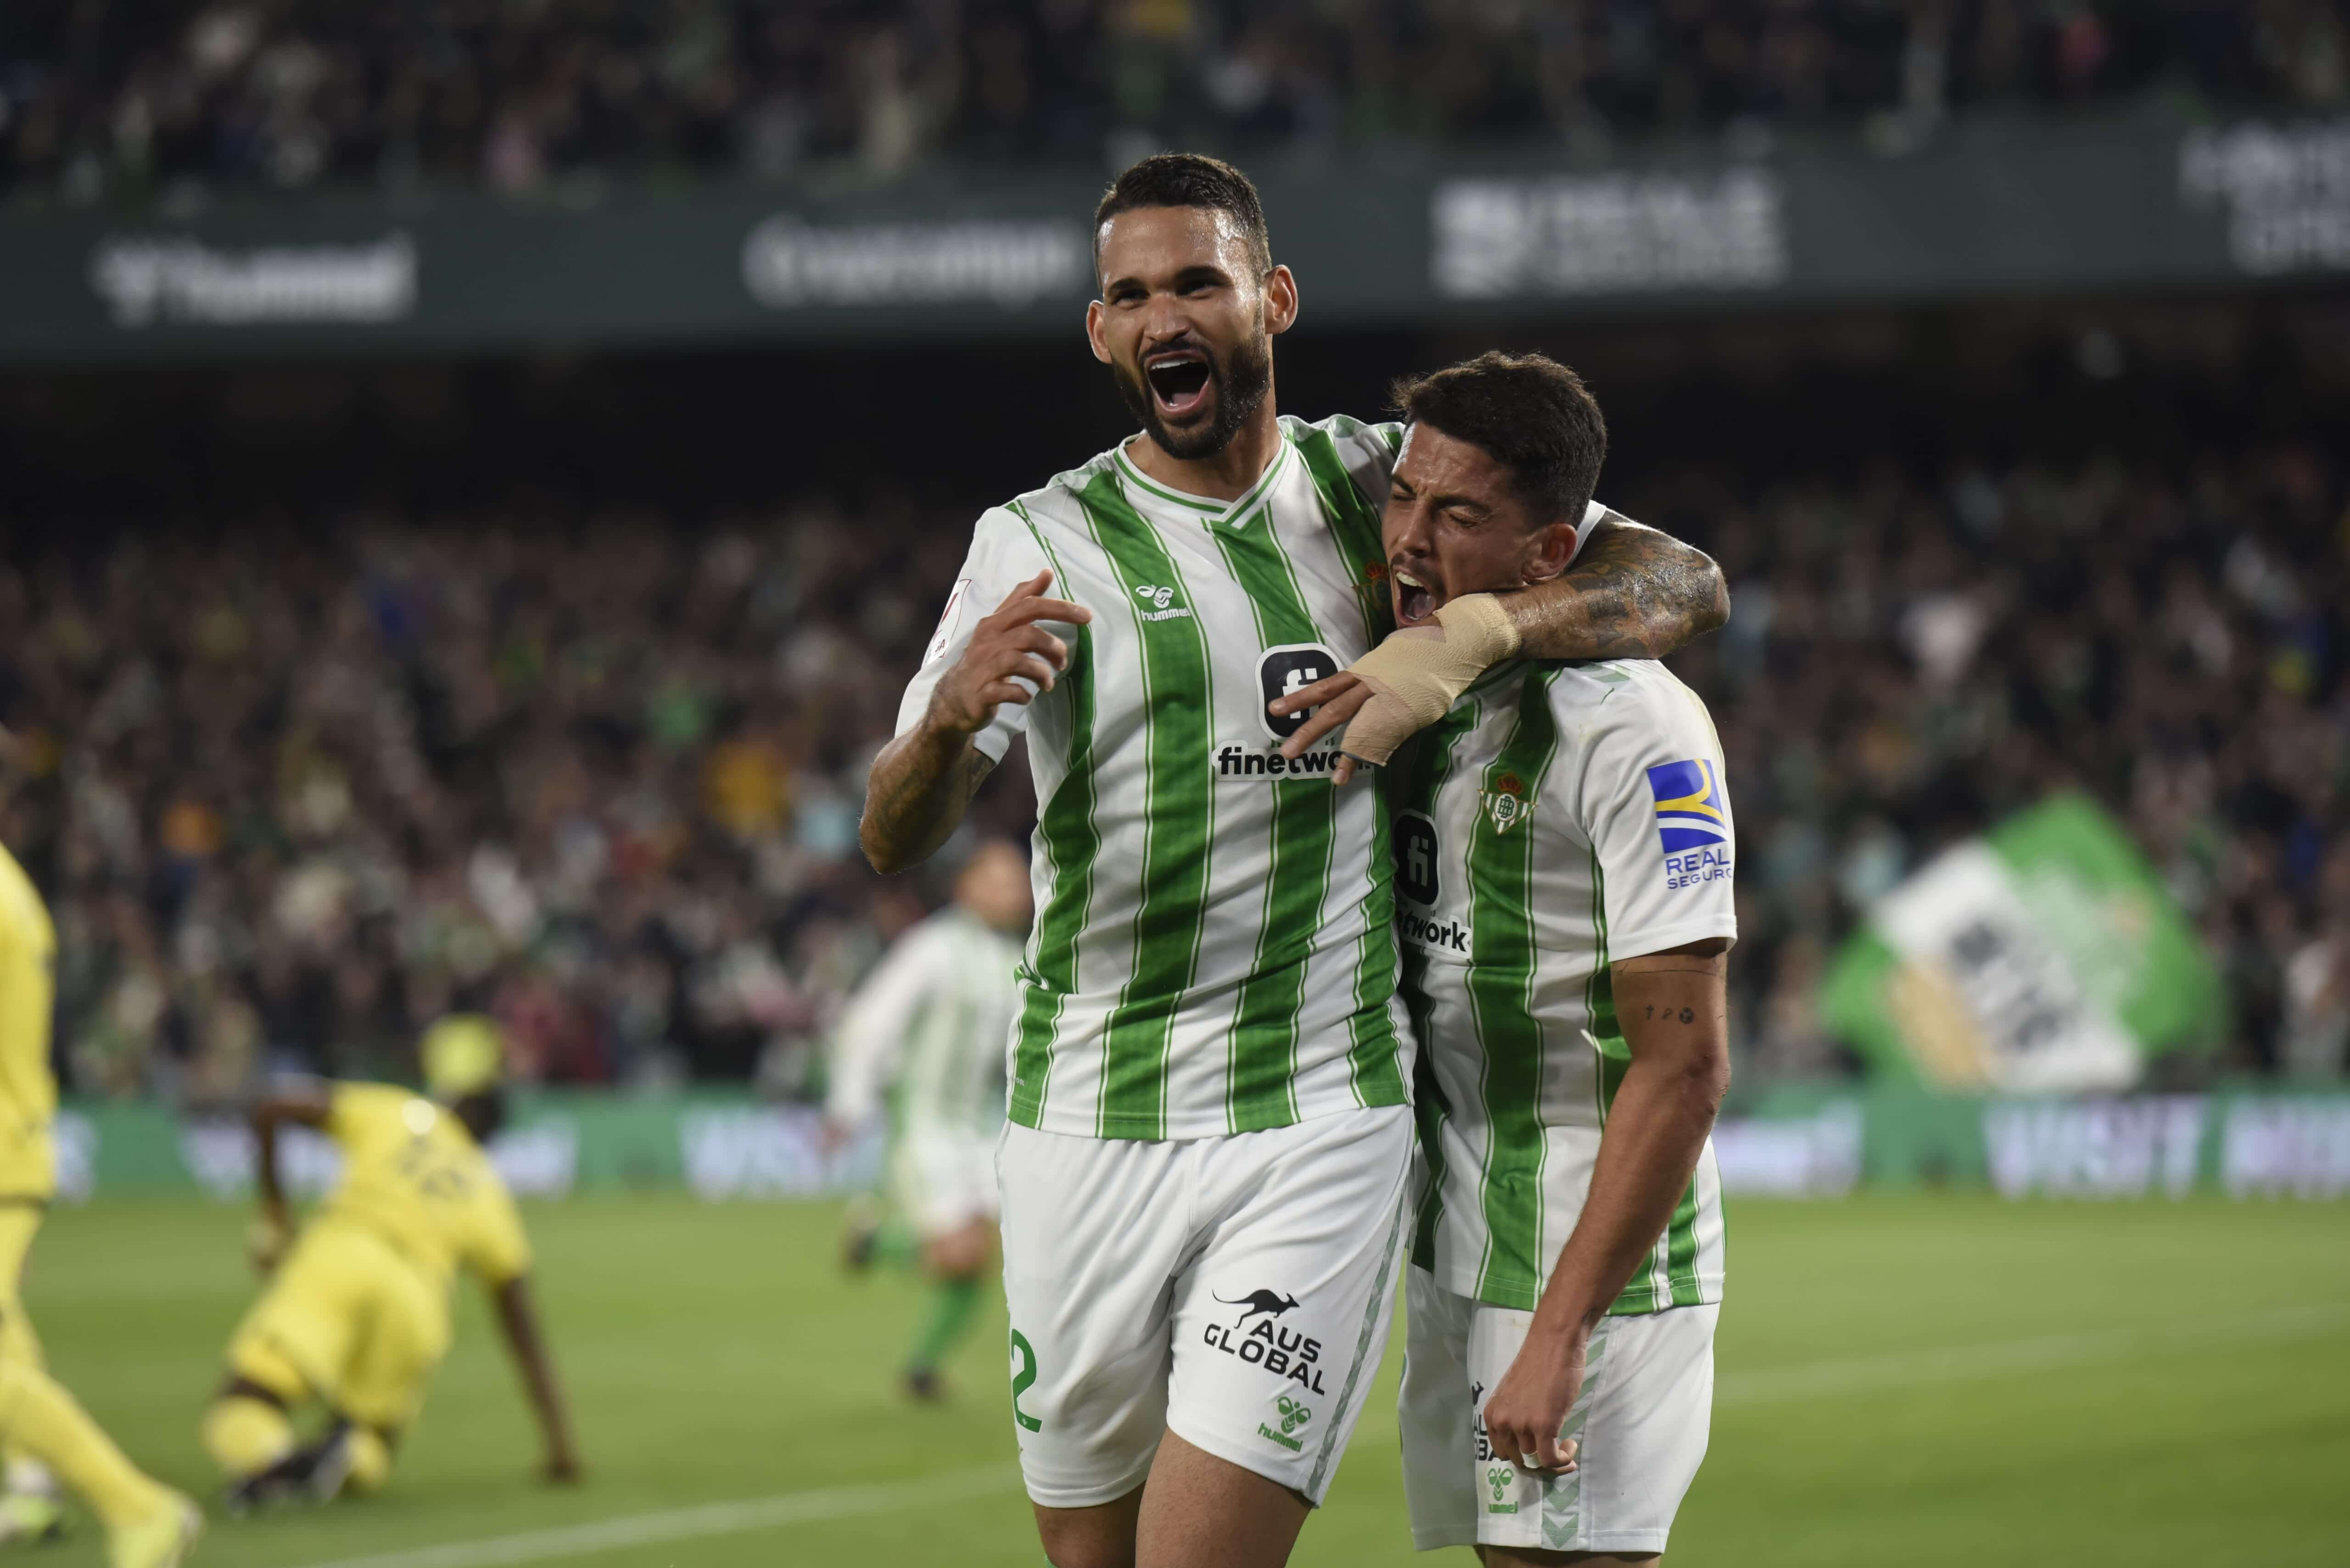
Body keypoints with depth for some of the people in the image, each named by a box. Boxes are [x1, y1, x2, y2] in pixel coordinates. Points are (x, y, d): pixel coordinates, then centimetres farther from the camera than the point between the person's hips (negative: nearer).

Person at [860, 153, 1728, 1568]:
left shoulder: (1378, 485, 6)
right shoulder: (1040, 546, 2)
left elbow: (1684, 586, 0)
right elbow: (895, 840, -7)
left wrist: (1474, 628, -19)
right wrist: (949, 719, -31)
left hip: (1318, 1122, -1)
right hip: (1089, 1122, 1)